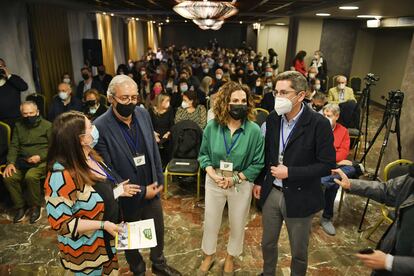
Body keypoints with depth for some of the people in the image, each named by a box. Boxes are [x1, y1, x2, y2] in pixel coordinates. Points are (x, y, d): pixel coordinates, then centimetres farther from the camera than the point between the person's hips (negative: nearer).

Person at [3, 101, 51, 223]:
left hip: (42, 161, -5)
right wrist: (10, 162, -6)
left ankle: (36, 206, -10)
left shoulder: (47, 125, -3)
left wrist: (40, 157, -19)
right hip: (22, 161, 5)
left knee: (31, 176, -33)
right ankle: (20, 206, -1)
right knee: (8, 177, -21)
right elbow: (14, 146, 9)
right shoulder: (18, 125, 13)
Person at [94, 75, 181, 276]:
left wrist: (159, 179, 2)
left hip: (151, 189, 5)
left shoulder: (143, 114, -7)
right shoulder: (100, 127, -24)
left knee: (158, 231, 24)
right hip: (127, 197, -4)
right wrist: (140, 192, -16)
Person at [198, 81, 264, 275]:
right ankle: (208, 256, 45)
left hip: (242, 184, -1)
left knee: (237, 224, 19)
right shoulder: (212, 127, -10)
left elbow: (258, 163, -11)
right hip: (214, 182, 1)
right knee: (210, 222, 17)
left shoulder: (254, 130, -16)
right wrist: (212, 173, -15)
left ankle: (230, 257, 47)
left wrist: (235, 178, -17)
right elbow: (203, 154, 1)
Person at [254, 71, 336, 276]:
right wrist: (259, 181, 11)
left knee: (298, 251, 16)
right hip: (271, 192, 5)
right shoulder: (273, 118, -3)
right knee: (267, 243, 23)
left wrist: (290, 172, -22)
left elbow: (327, 165, -16)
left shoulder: (319, 124, -19)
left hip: (299, 198, -4)